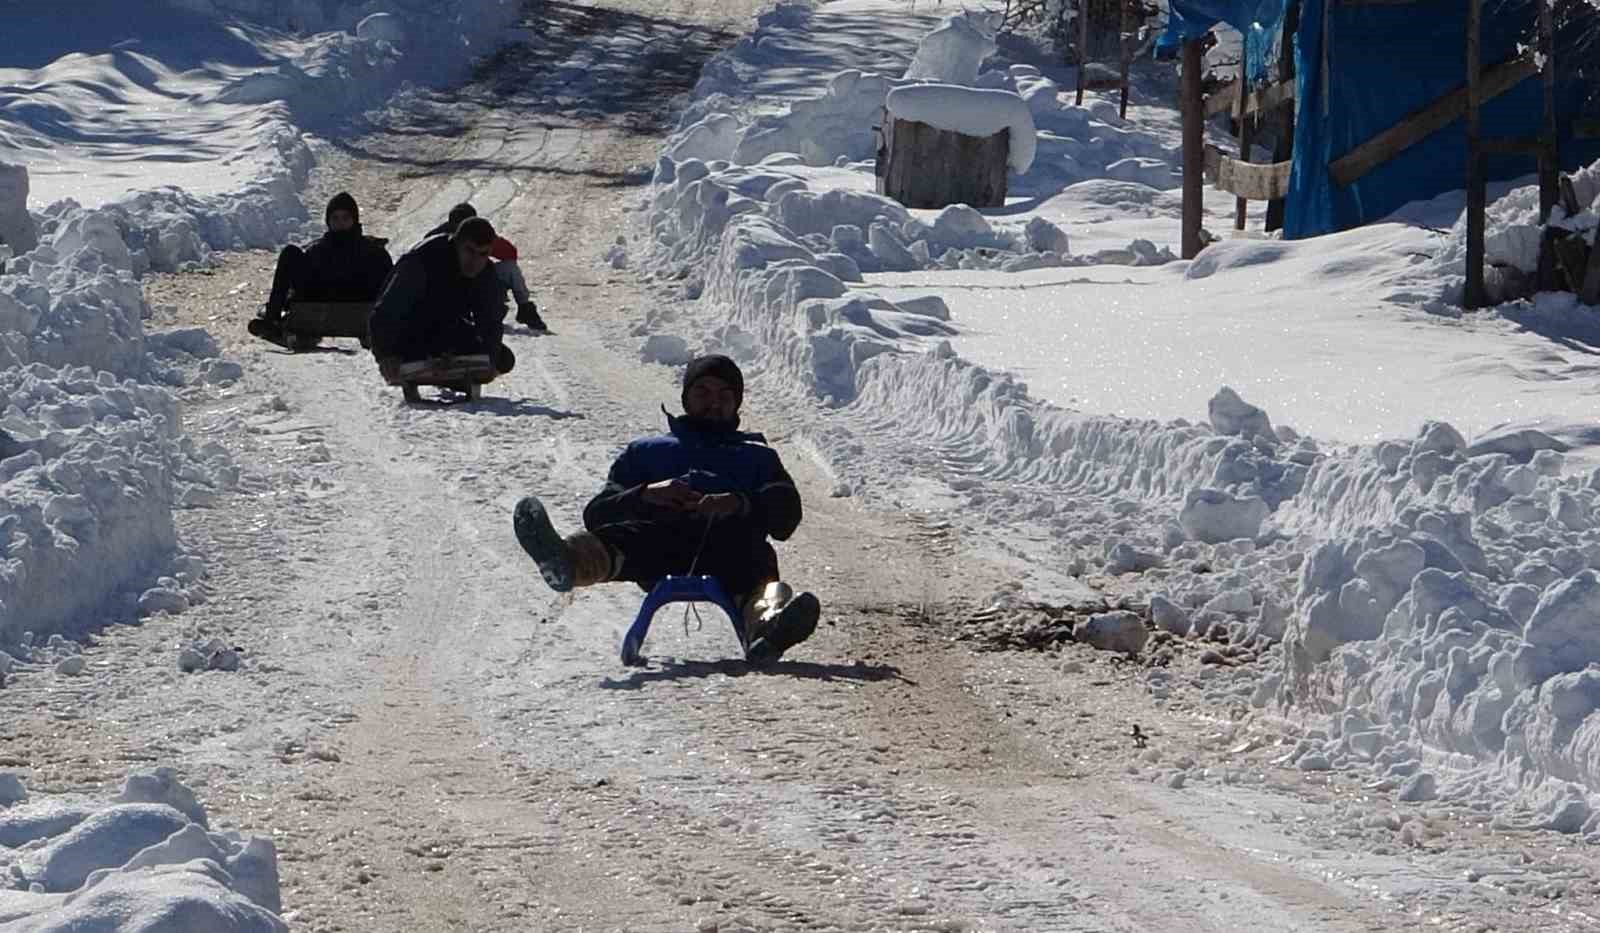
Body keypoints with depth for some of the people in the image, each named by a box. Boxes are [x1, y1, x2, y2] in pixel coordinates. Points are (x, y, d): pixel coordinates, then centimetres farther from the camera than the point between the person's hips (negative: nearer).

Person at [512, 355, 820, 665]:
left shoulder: (758, 457, 37)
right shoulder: (646, 452, 37)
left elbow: (785, 516, 15)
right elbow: (597, 515, 21)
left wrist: (740, 503, -6)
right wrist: (645, 495, -1)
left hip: (729, 536, 0)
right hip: (663, 529, 1)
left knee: (755, 558, -39)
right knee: (630, 535, -36)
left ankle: (766, 620, -73)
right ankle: (570, 562, -70)